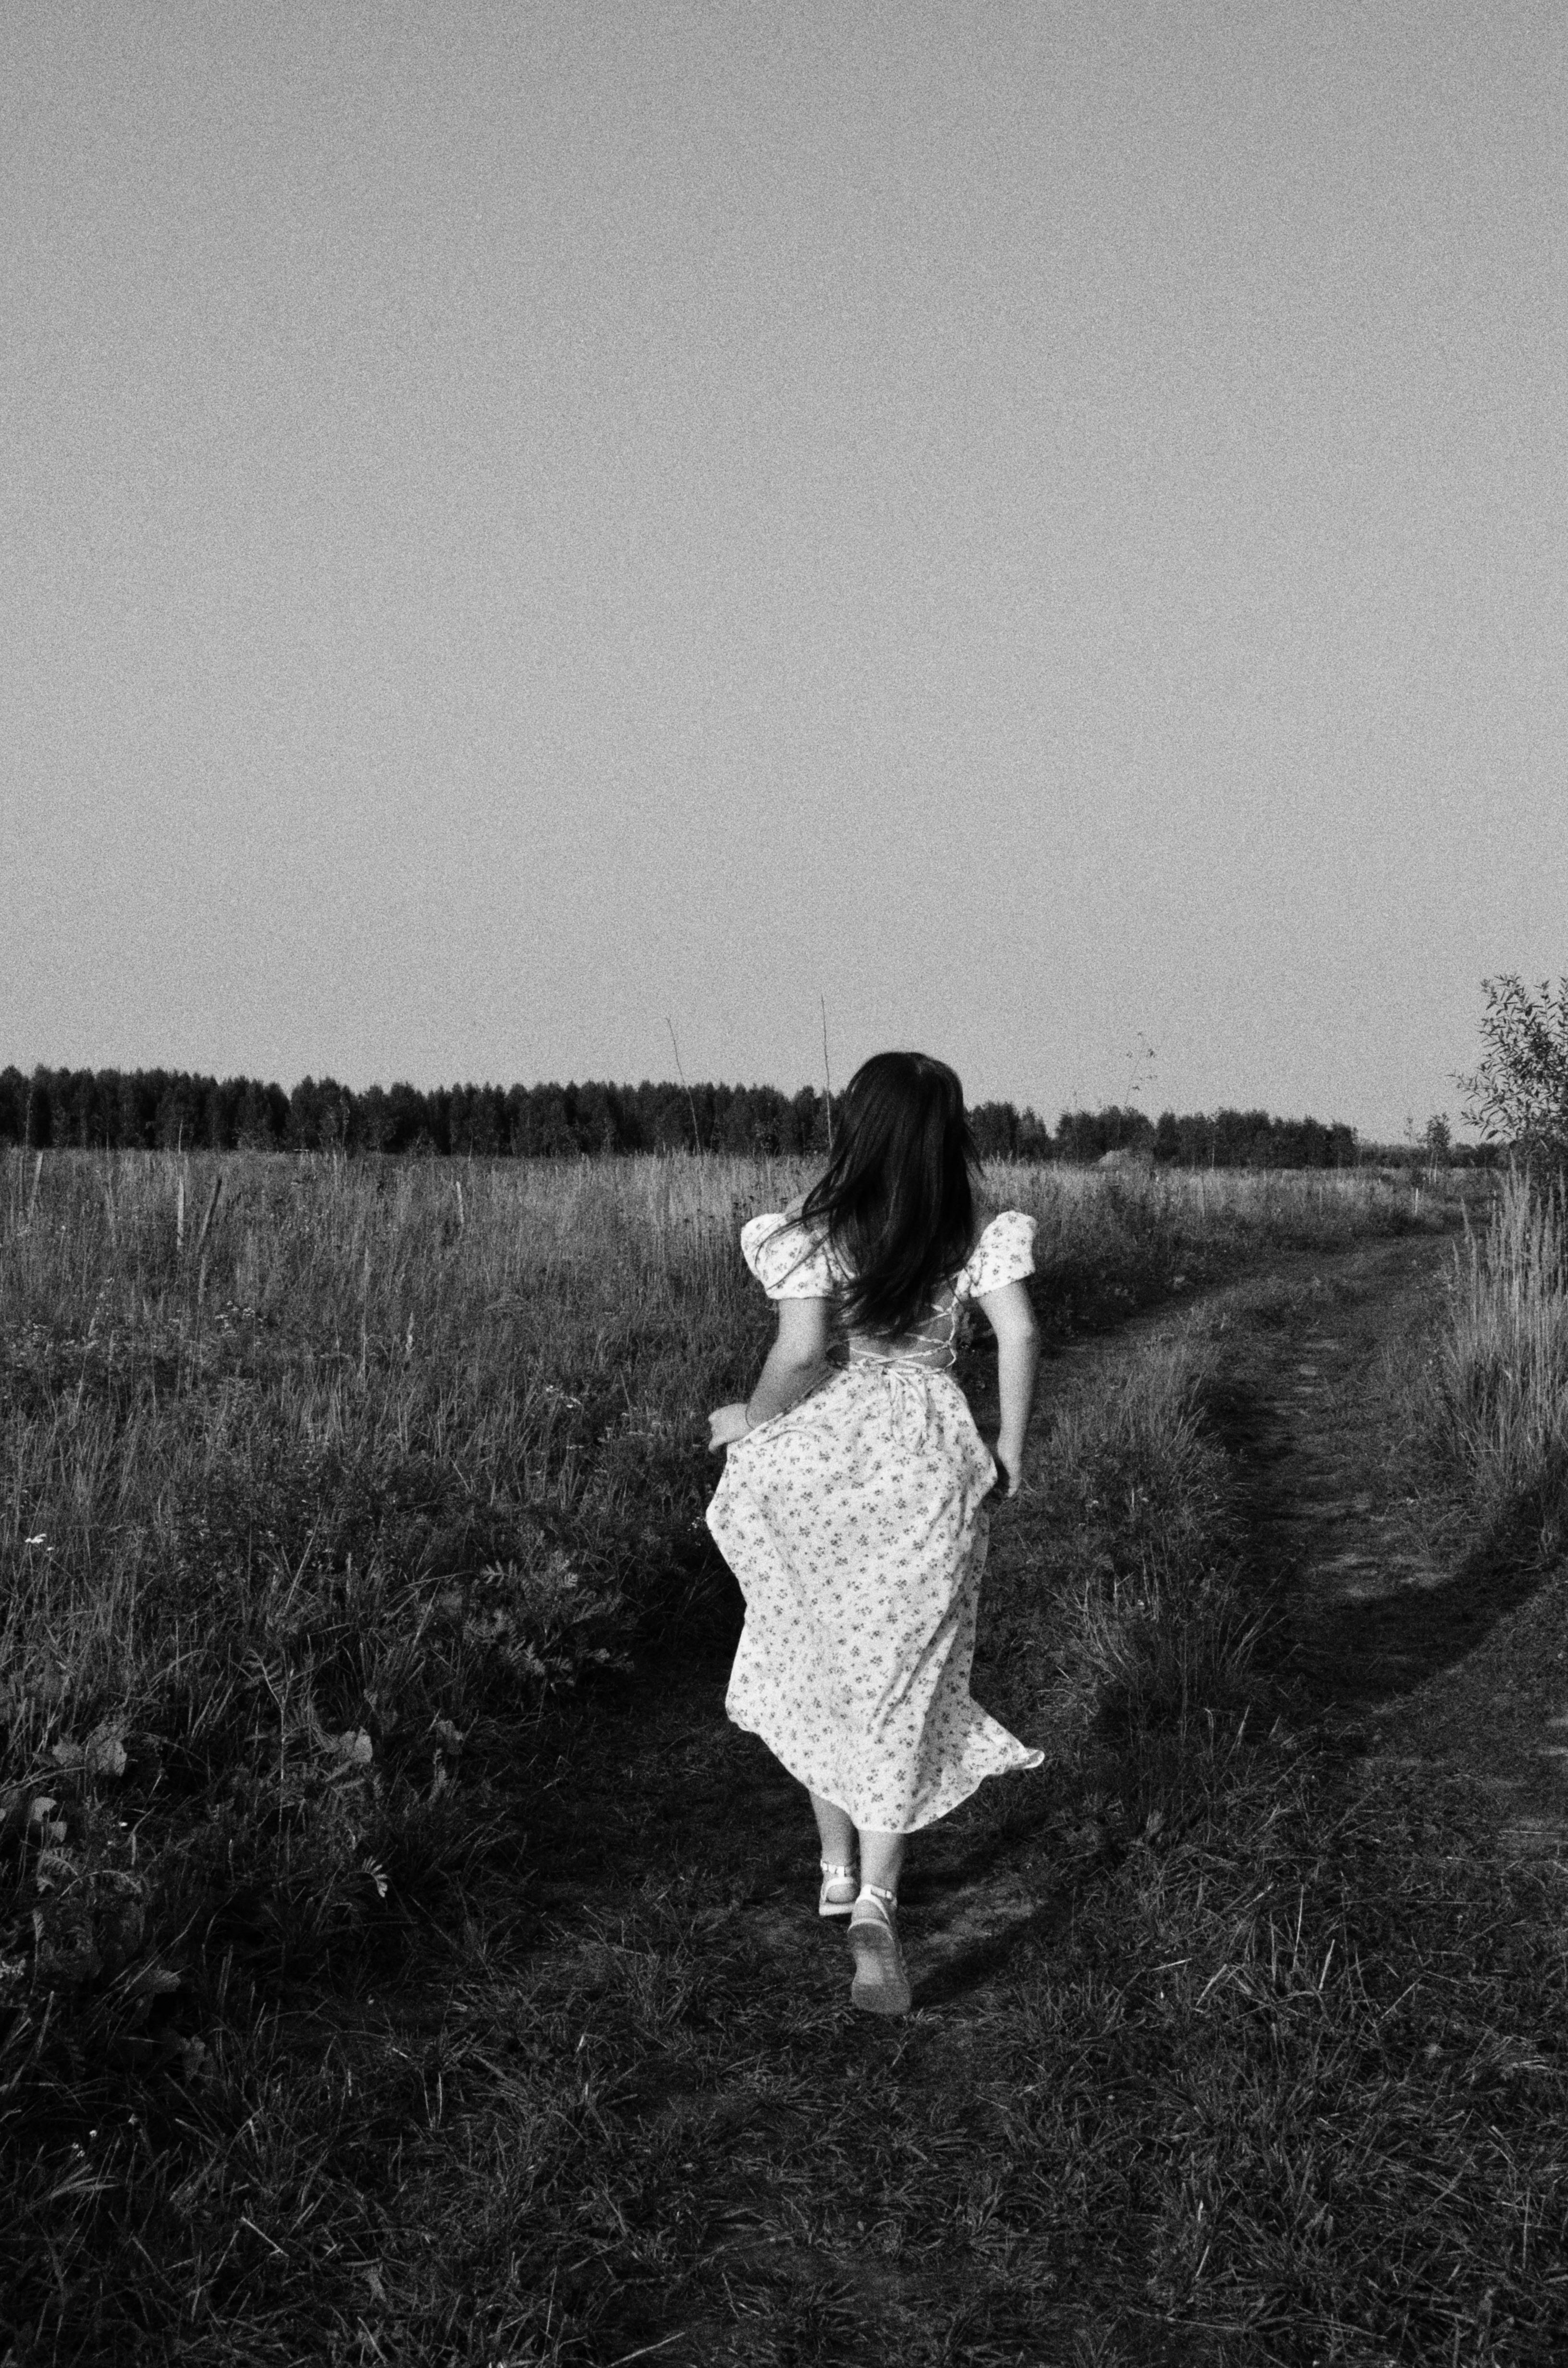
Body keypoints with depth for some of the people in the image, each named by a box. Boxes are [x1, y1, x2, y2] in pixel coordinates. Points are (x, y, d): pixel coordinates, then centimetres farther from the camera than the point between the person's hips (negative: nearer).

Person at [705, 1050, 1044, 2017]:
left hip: (818, 1457, 0)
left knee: (819, 1669, 20)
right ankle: (878, 1901, -10)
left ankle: (838, 1871, 32)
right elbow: (1021, 1335, -11)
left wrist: (750, 1419, -2)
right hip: (927, 1466, 1)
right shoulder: (975, 1233, -2)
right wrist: (1012, 1446, 1)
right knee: (903, 1684, 6)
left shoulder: (817, 1230, -10)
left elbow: (801, 1351, -19)